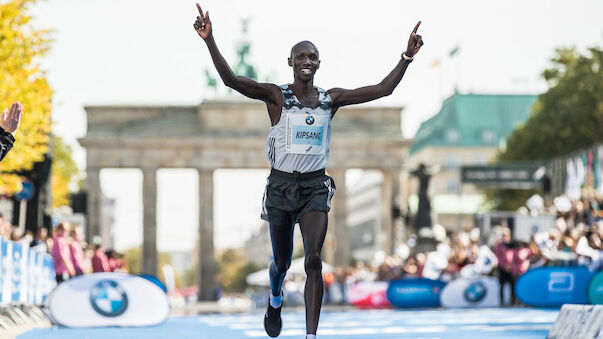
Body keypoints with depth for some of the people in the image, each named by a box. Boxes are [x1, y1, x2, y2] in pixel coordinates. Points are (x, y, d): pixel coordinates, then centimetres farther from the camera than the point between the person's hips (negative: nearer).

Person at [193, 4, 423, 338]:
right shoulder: (276, 96, -6)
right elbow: (231, 80, -19)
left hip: (315, 187, 1)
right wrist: (209, 40, -32)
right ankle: (275, 299, 50)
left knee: (313, 259, -16)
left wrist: (407, 56, -13)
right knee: (282, 262, 14)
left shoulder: (331, 99, 2)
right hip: (281, 185, -1)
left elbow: (383, 89, -2)